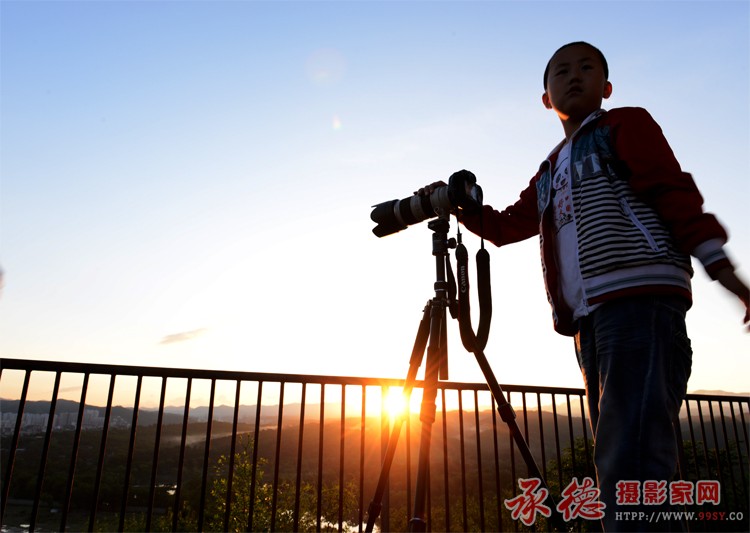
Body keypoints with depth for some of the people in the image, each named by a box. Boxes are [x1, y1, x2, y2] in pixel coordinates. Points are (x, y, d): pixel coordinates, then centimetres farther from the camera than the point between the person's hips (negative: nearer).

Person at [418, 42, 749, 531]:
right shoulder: (550, 173, 29)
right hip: (590, 316, 7)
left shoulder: (625, 125, 12)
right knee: (616, 457, 5)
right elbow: (505, 226, 31)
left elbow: (674, 191, 0)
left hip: (641, 294, -7)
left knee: (632, 457, -18)